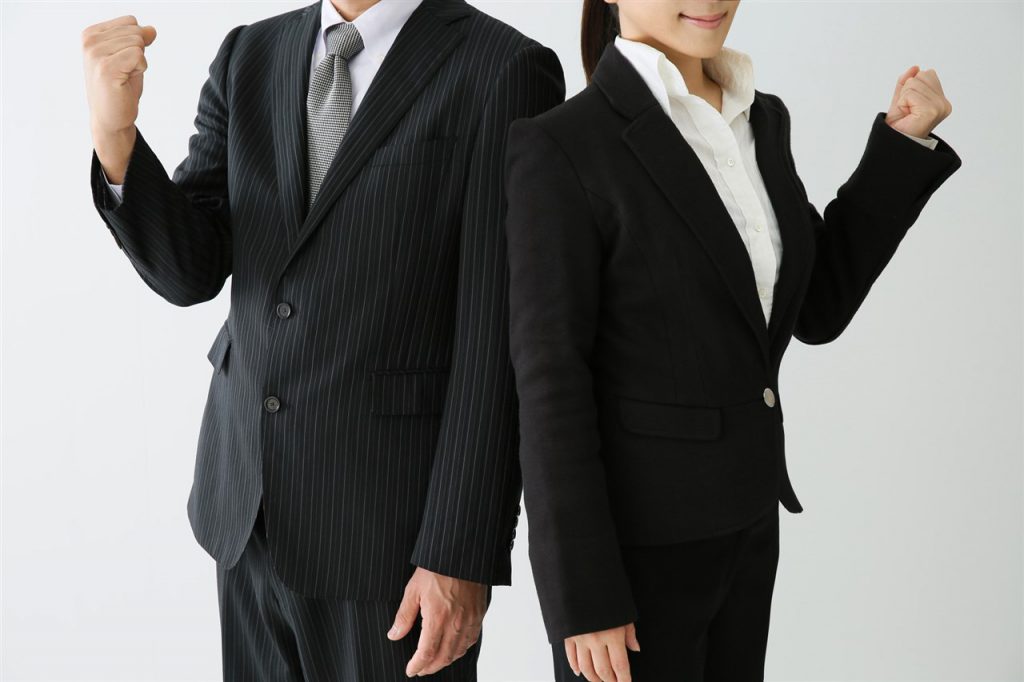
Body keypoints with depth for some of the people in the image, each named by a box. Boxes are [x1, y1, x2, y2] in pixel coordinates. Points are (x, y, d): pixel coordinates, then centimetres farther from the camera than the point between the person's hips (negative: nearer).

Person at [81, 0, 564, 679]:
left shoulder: (505, 70, -12)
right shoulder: (250, 56, 6)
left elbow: (500, 336, -14)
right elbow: (189, 271, 1)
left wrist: (464, 554, -14)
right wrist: (114, 131, -17)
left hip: (393, 521, -5)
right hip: (249, 505, 6)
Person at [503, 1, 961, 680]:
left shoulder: (761, 120, 6)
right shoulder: (558, 148, -17)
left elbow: (815, 310, 10)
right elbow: (551, 385, -17)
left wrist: (904, 141, 3)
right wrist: (583, 599, -16)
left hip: (739, 521, 8)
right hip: (625, 537, -7)